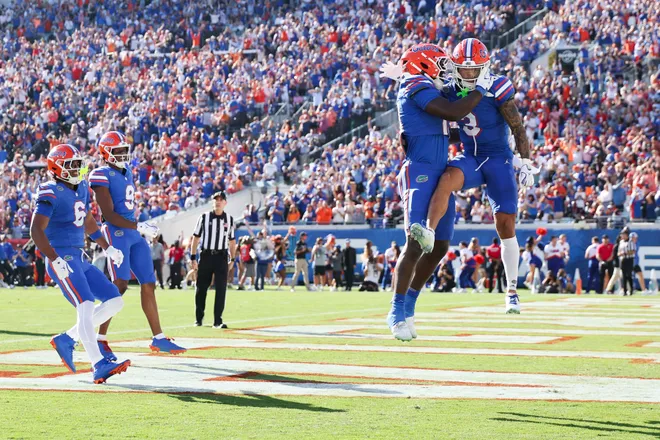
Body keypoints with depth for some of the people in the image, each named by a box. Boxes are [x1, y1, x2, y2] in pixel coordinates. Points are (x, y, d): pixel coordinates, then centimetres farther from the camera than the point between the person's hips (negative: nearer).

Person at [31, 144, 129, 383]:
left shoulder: (81, 188, 14)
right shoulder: (50, 194, -12)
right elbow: (36, 230, -19)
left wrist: (108, 248, 26)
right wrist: (55, 260, -26)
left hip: (80, 259, 9)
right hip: (62, 259, -9)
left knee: (114, 301, 5)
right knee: (86, 307, -22)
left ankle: (66, 339, 12)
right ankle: (99, 366, -29)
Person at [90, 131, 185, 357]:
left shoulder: (127, 172, 14)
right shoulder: (102, 176, -12)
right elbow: (108, 214, -18)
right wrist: (139, 227, -21)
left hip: (133, 235, 8)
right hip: (116, 233, -8)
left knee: (148, 284, 7)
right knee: (120, 286, -12)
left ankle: (158, 338, 12)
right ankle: (100, 338, -2)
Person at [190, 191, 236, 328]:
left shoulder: (229, 219, 8)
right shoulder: (204, 217, 1)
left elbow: (232, 241, 14)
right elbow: (196, 238, 2)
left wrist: (232, 259, 9)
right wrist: (193, 258, -3)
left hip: (221, 257, 1)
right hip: (206, 255, -1)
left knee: (221, 289, -5)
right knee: (201, 288, 6)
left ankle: (217, 321, -3)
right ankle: (199, 318, 19)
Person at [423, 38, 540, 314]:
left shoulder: (497, 90, -14)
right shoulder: (451, 92, 1)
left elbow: (518, 129, -10)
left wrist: (525, 165, -13)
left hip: (498, 159, -3)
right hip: (470, 158, 3)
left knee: (505, 225, -2)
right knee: (446, 180, -34)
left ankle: (512, 292, 9)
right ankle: (427, 234, -49)